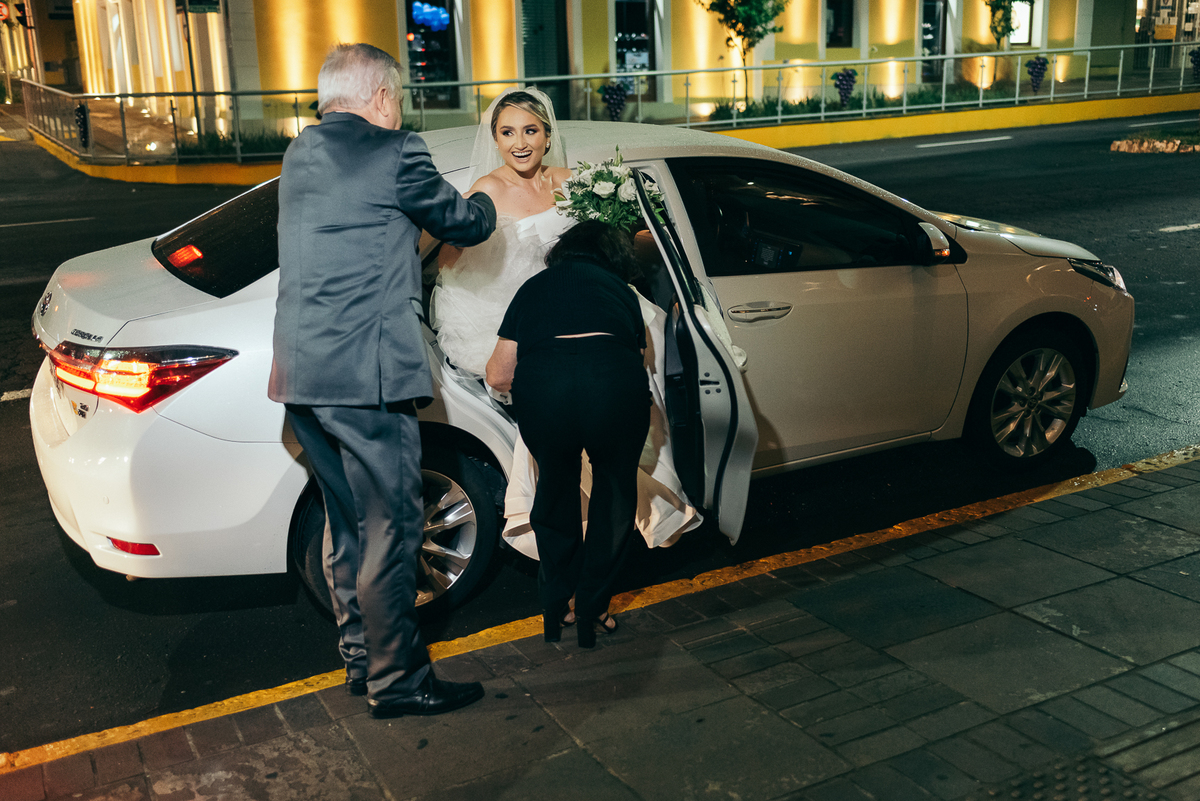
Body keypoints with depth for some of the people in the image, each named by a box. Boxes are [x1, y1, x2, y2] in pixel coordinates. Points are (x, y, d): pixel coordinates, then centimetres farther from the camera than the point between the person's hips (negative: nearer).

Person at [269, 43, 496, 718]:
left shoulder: (300, 154, 16)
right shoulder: (395, 153, -8)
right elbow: (464, 224, 4)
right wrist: (485, 200, 25)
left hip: (299, 372, 9)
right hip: (365, 375, -8)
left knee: (349, 523, 18)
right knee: (392, 528, 0)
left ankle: (360, 656, 30)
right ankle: (397, 681, 9)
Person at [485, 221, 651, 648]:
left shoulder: (534, 286, 31)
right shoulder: (621, 290, 33)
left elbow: (498, 375, 28)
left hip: (542, 385, 1)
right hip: (614, 383, 0)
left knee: (554, 488, 27)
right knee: (615, 490, 25)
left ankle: (553, 612, 37)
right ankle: (592, 610, 30)